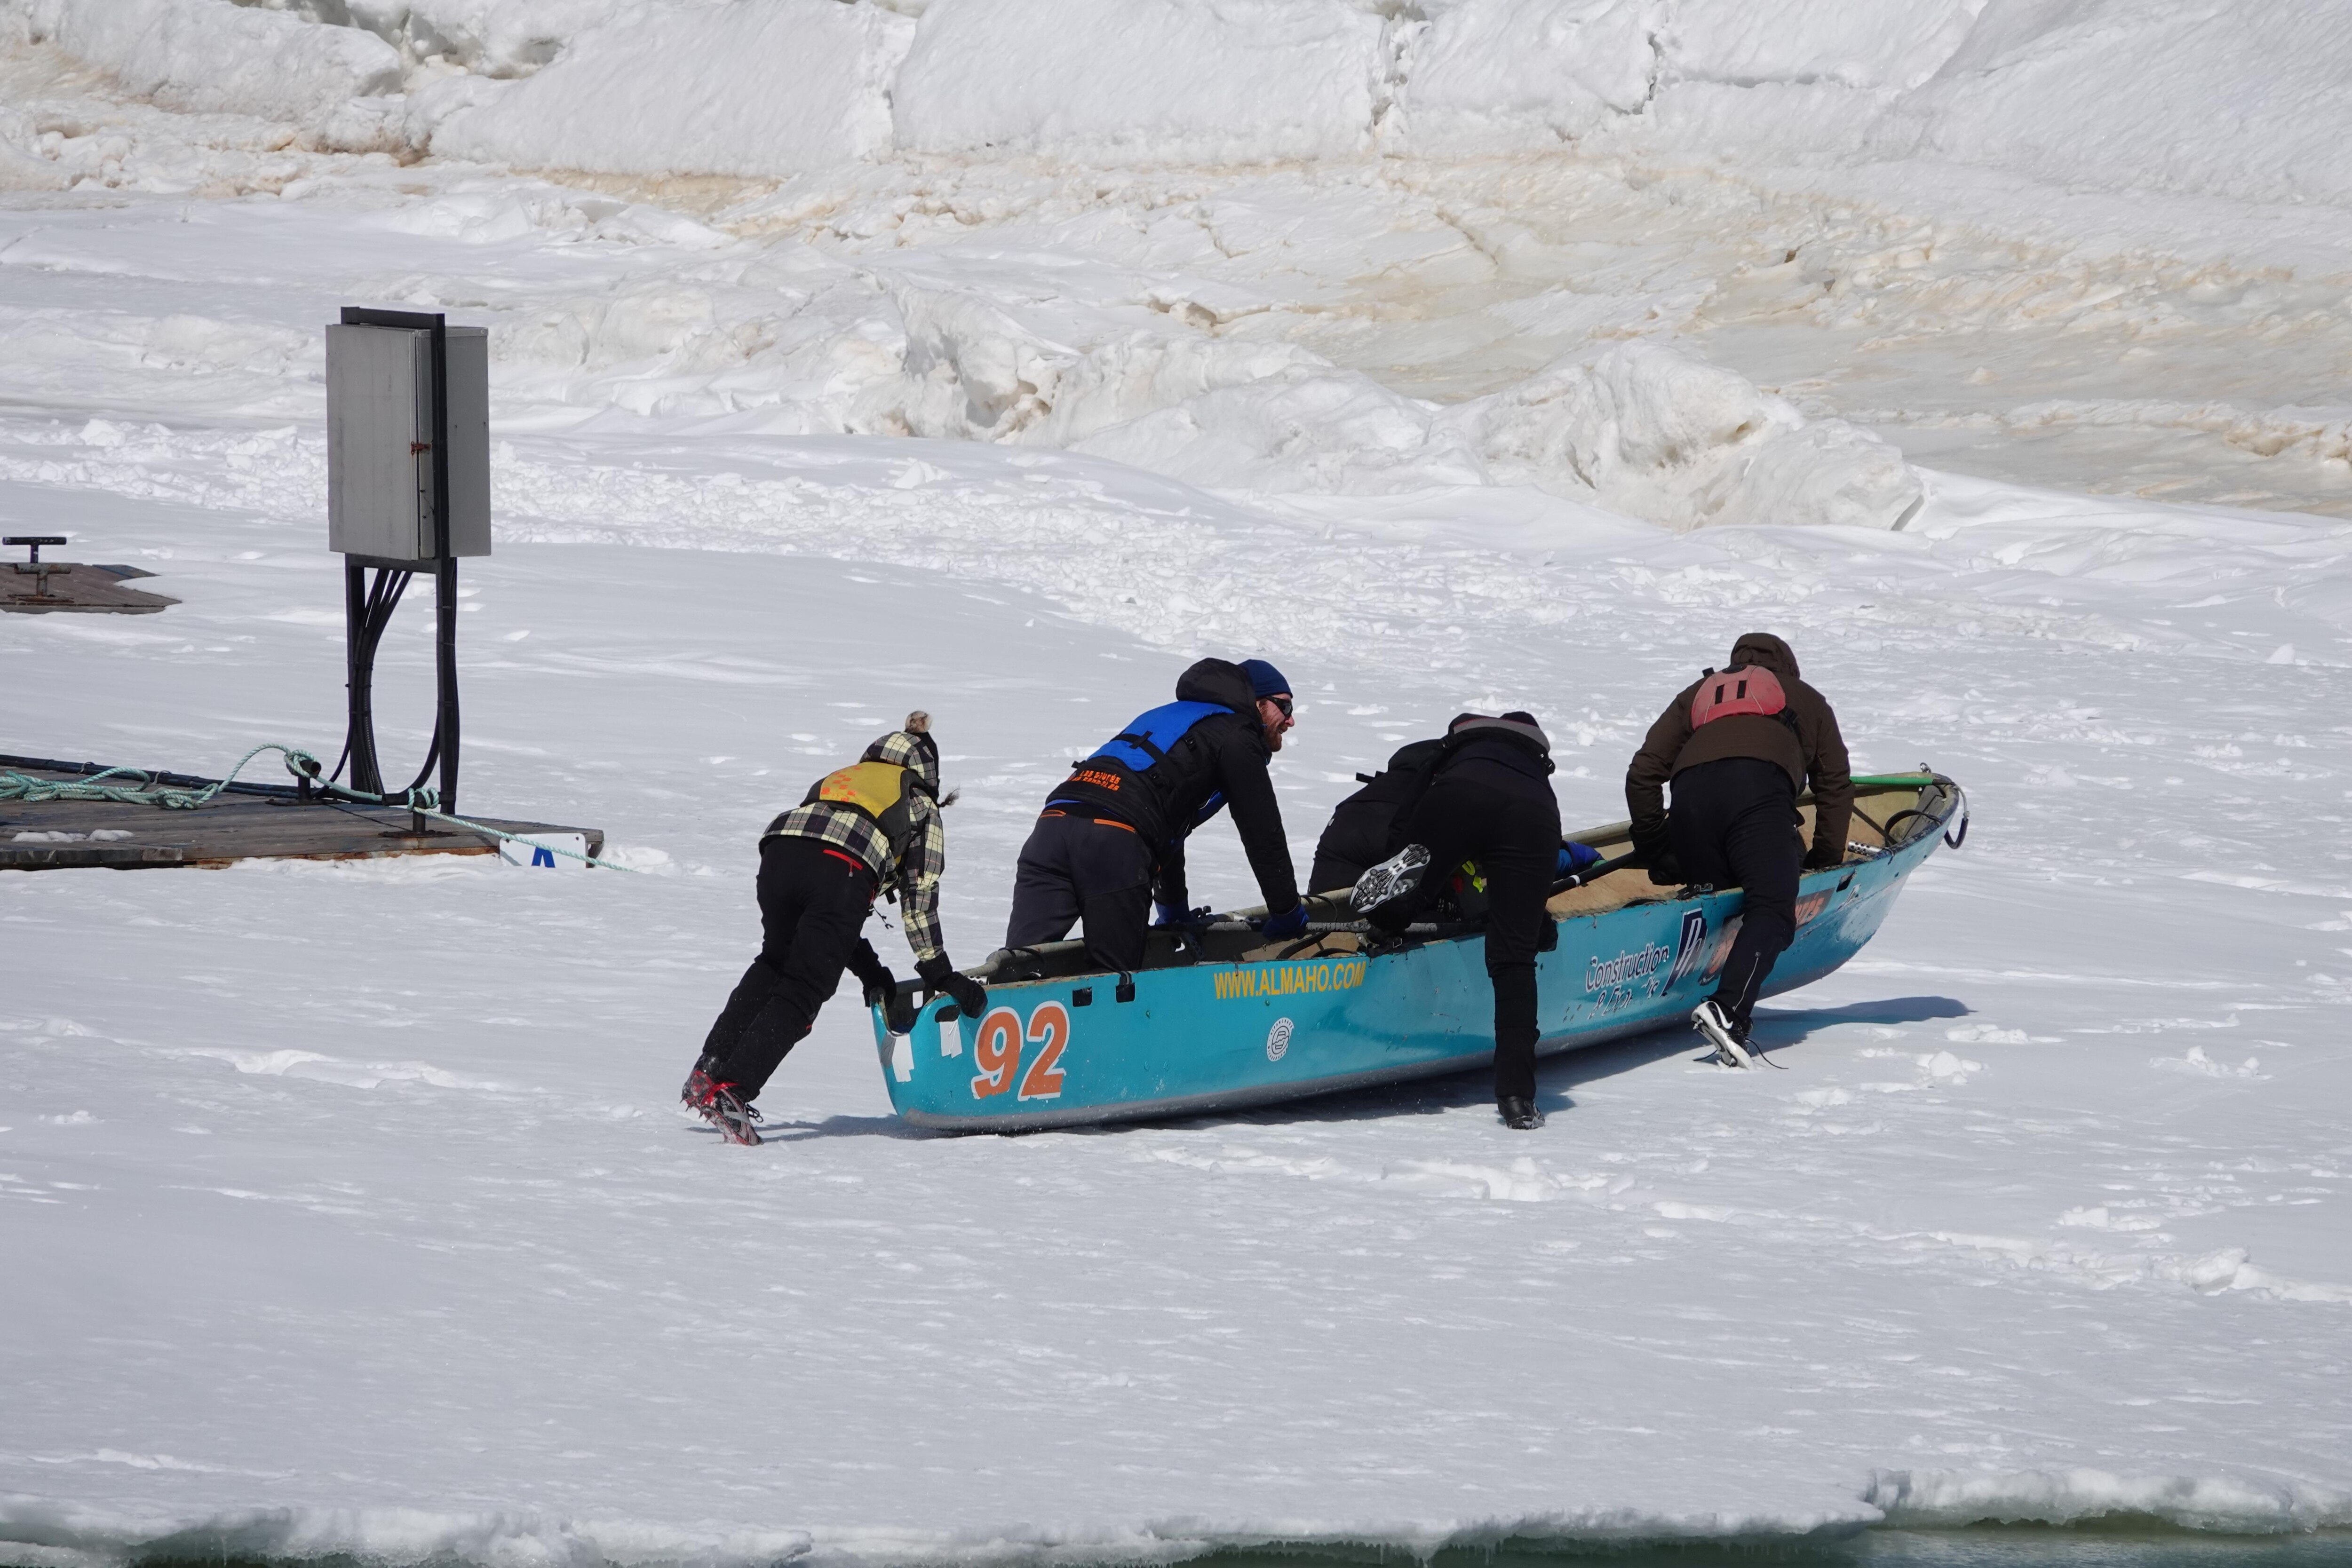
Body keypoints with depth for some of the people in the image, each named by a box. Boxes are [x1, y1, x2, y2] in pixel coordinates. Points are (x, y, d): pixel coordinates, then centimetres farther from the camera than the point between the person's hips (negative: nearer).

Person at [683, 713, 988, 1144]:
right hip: (846, 865, -4)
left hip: (780, 847, 4)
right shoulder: (922, 807, 33)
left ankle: (709, 1070, 14)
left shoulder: (840, 778, 42)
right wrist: (939, 974, 26)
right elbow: (919, 899, 22)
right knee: (802, 991, 2)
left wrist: (871, 972, 37)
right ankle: (730, 1090, -13)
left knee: (774, 964, 27)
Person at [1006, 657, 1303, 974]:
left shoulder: (1166, 717, 41)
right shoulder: (1236, 736, 16)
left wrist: (1174, 907, 53)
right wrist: (1287, 913, 24)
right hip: (1117, 844, -6)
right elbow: (1263, 835, 13)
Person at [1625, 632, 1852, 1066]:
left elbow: (1644, 773, 29)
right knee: (1771, 911, -12)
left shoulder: (1698, 694, 39)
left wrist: (1653, 846, 35)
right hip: (1760, 792, -3)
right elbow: (1835, 785, 32)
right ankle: (1728, 1010, -34)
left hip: (1690, 794, 3)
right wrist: (1825, 859, 40)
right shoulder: (1805, 700, 37)